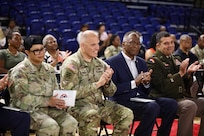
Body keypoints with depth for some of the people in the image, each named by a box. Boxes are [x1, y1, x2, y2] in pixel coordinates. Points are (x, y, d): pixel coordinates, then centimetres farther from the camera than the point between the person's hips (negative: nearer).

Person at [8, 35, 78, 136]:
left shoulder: (49, 69, 13)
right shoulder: (20, 71, -7)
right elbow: (21, 98, -16)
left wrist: (59, 103, -7)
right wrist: (47, 101, -18)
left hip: (49, 108, 6)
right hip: (28, 109, -6)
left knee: (71, 123, -19)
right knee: (51, 126, -32)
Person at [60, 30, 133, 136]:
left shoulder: (100, 64, 11)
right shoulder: (71, 64, -7)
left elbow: (110, 93, 13)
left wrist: (107, 82, -10)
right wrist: (97, 84, -18)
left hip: (99, 103, 6)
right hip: (77, 104, -6)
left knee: (127, 114, -13)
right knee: (92, 115, -37)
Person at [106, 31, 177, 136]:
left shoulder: (142, 62, 18)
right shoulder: (112, 63, -2)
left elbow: (146, 92, 18)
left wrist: (146, 83, -5)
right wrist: (134, 83, -17)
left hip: (142, 99, 7)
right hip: (123, 102, -7)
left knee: (171, 104, -16)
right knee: (153, 107, -31)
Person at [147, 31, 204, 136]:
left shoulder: (174, 60, 17)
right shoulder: (153, 62, -6)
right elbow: (162, 87, -16)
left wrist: (188, 73, 0)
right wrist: (181, 73, -19)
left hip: (182, 97, 8)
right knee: (190, 106, -32)